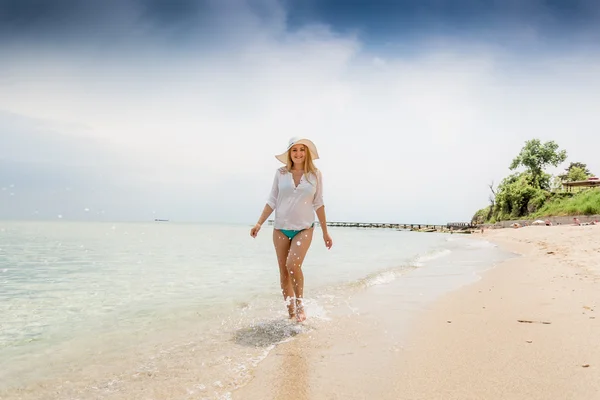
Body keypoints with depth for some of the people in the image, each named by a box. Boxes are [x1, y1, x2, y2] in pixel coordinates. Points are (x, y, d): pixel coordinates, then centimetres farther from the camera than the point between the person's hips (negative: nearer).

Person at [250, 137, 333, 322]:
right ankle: (291, 313, 20)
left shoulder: (315, 174, 1)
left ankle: (300, 303, 1)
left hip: (304, 228, -2)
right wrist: (259, 223, -5)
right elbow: (272, 201, 5)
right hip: (281, 228, 2)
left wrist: (325, 232, 6)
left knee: (293, 264, -23)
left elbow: (318, 204, 5)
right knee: (284, 271, 5)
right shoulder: (281, 173, 2)